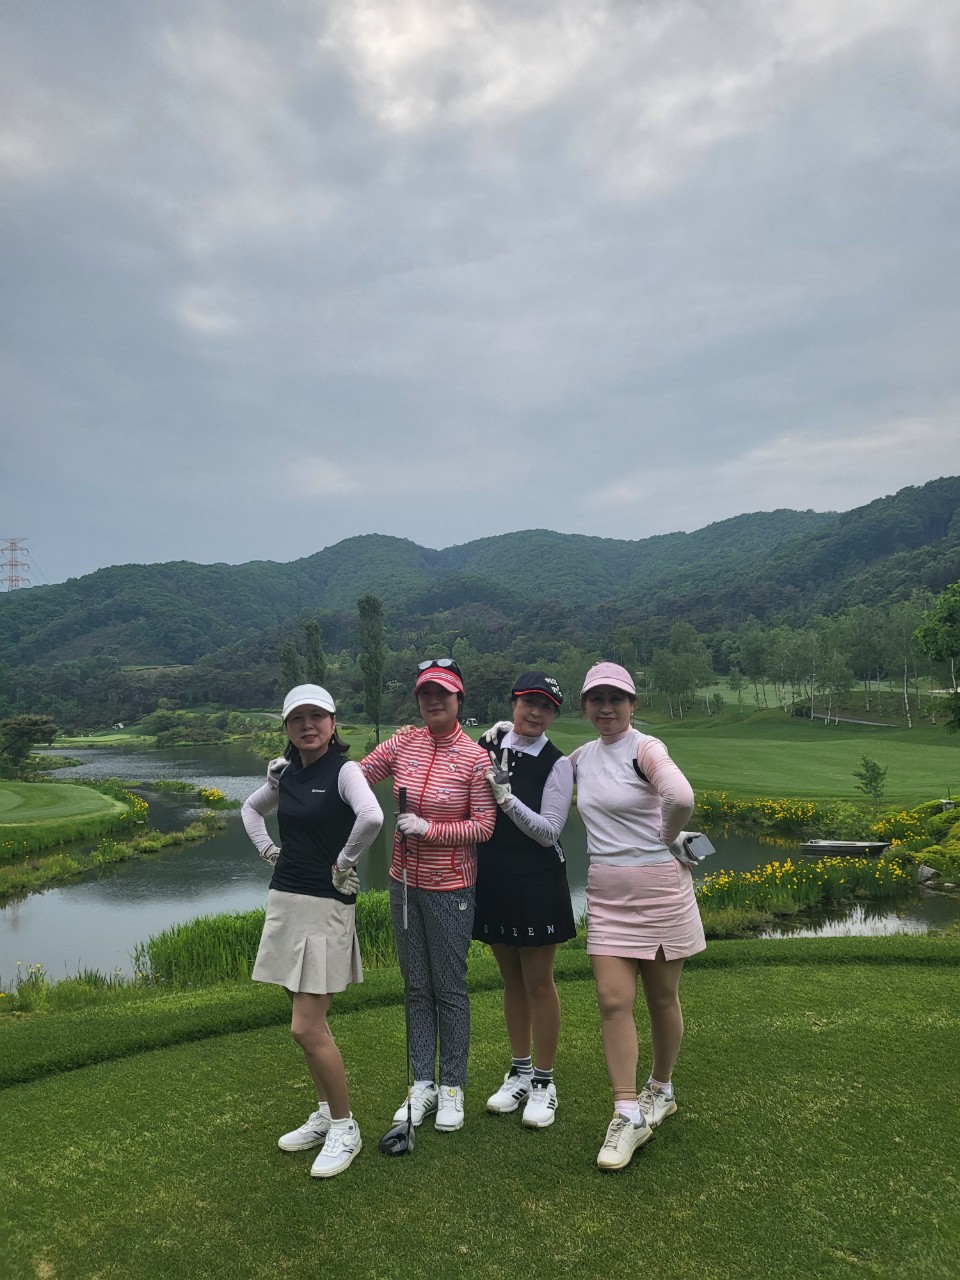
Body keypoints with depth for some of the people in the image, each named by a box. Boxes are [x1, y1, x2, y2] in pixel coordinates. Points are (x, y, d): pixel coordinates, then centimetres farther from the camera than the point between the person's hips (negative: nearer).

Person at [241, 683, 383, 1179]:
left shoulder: (343, 771, -13)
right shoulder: (285, 774, 7)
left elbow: (372, 817, -33)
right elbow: (250, 808, 27)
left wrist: (344, 862, -19)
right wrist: (267, 849, 12)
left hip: (325, 906, -7)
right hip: (284, 901, 7)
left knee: (307, 1028, -6)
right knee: (308, 1022, 16)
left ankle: (344, 1128, 13)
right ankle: (325, 1114, 33)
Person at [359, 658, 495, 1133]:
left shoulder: (475, 758, -12)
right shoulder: (403, 744, -1)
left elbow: (483, 827, -12)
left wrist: (429, 828, -21)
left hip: (449, 886, -4)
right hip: (405, 880, 4)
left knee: (449, 989, 7)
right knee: (416, 987, 14)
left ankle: (452, 1087, 24)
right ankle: (423, 1084, 28)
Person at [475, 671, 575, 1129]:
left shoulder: (557, 764, -11)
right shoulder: (492, 740, 1)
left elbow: (549, 831, -15)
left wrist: (507, 797, -24)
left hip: (537, 882, -4)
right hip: (491, 879, 5)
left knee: (538, 982, 5)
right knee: (511, 979, 17)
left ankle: (544, 1082, 20)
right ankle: (519, 1073, 32)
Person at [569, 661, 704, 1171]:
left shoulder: (645, 748, -14)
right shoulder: (582, 756, 6)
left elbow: (681, 797, -32)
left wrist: (668, 837, -15)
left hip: (658, 888, -4)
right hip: (605, 894, 5)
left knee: (661, 998, 11)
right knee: (613, 1000, -2)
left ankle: (660, 1090, 34)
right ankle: (628, 1115, 8)